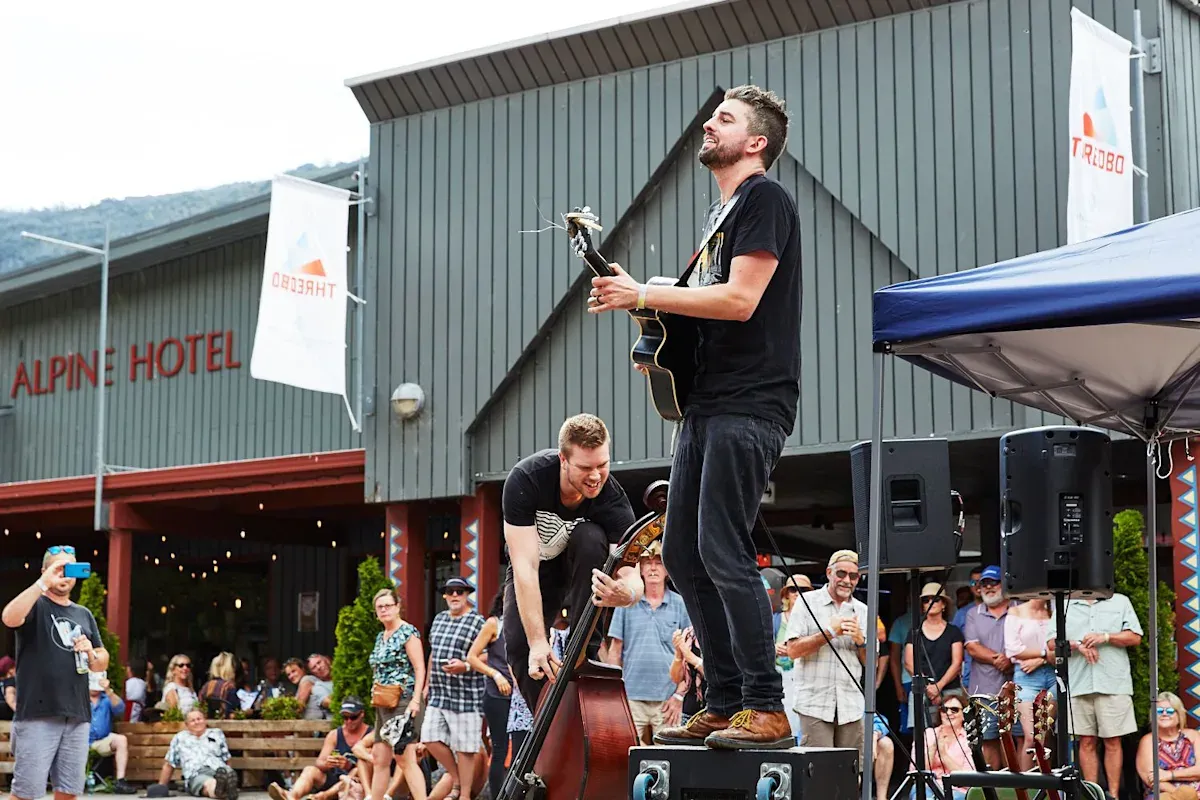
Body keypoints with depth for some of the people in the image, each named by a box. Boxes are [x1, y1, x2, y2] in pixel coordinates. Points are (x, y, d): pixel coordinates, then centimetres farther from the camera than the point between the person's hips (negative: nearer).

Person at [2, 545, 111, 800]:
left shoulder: (84, 615, 18)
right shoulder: (35, 605, 2)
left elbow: (102, 663, 21)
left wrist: (91, 654, -2)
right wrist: (44, 582, -26)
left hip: (77, 715, 5)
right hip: (38, 714, -5)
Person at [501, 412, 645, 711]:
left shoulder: (612, 499, -32)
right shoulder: (525, 480, -34)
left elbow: (631, 574, -36)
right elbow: (525, 566, -39)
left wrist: (627, 593, -63)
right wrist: (538, 641, -46)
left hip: (582, 562, 0)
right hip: (537, 563, 0)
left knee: (590, 538, -34)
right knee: (518, 643, -22)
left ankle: (585, 655, -25)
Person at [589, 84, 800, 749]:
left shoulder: (764, 198, -7)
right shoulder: (720, 212, 23)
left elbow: (739, 300, -18)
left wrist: (643, 294, -13)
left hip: (749, 405, -10)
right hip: (706, 404, 10)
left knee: (722, 552, -14)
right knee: (682, 554, 8)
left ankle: (767, 710, -9)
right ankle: (724, 706, 14)